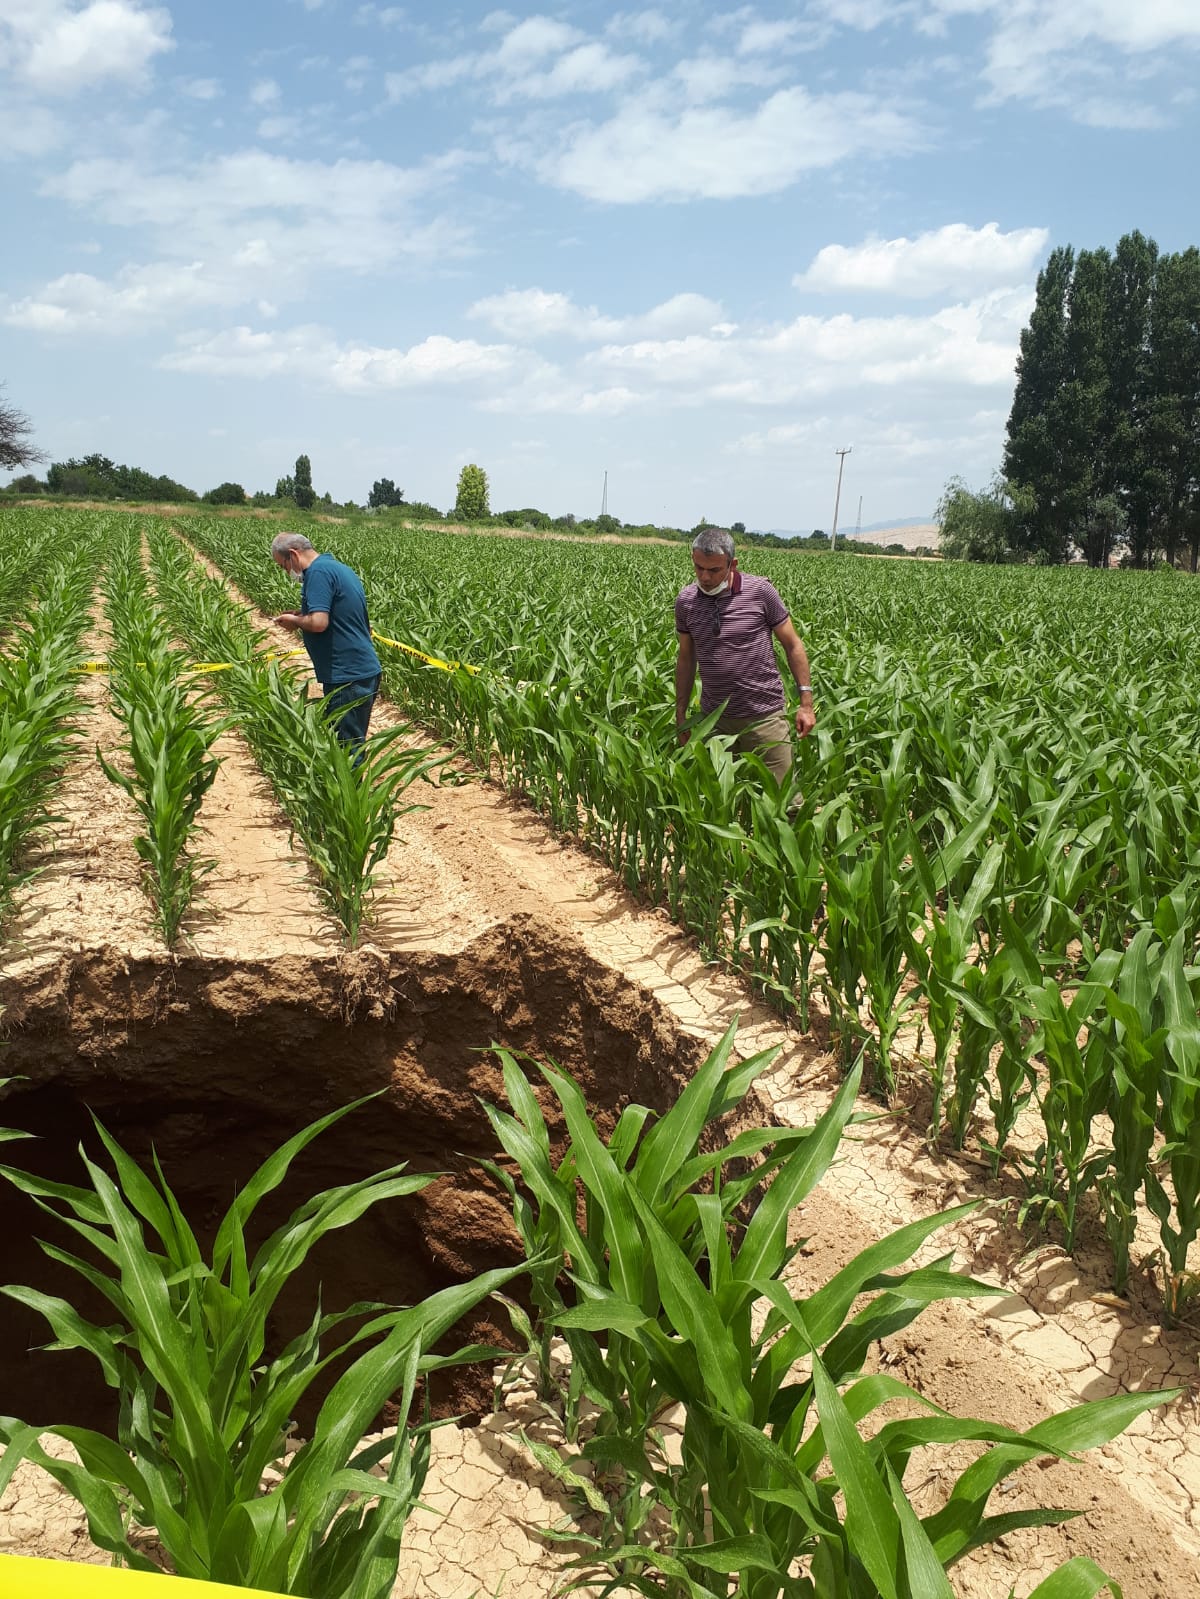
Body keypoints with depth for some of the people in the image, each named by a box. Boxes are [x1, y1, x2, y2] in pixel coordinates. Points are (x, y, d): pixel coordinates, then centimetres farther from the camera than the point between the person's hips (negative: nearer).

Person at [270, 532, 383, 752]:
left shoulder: (319, 572, -14)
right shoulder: (339, 568, 17)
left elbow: (318, 622, -24)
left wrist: (295, 620, -4)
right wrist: (302, 616, 16)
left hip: (348, 678, -10)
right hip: (365, 670, 10)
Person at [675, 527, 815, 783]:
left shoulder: (760, 591, -7)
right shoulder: (686, 600, 2)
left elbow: (793, 645, 0)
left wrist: (806, 702, -4)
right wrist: (680, 715, 13)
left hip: (764, 716, -3)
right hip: (713, 720, 3)